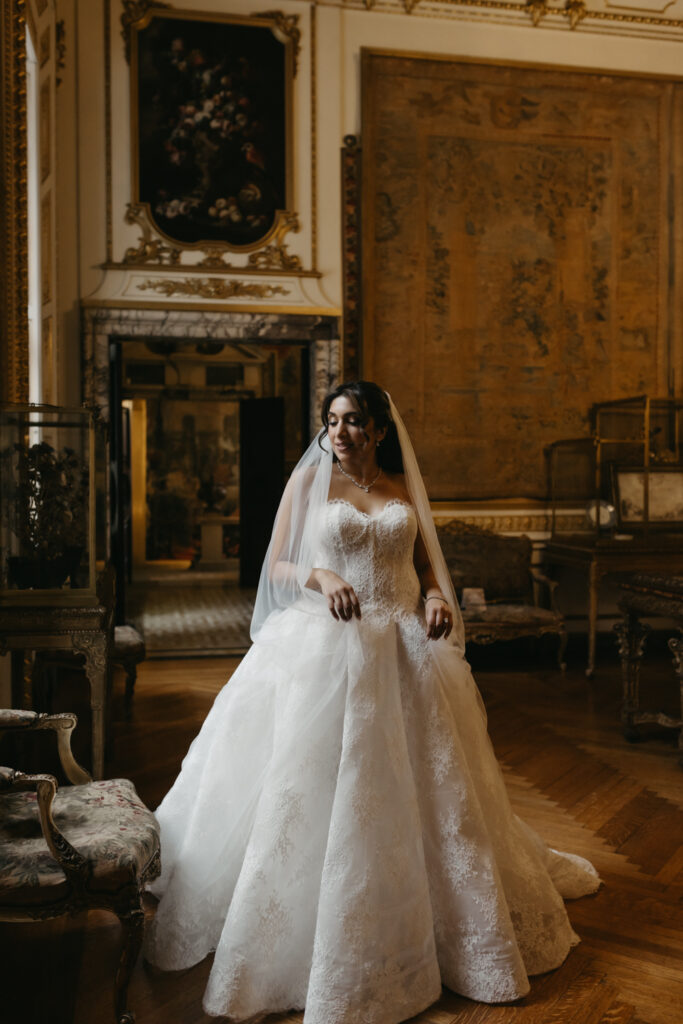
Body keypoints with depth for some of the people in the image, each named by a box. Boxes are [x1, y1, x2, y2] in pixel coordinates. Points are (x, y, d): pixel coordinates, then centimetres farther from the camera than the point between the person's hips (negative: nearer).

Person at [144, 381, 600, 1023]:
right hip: (324, 648, -3)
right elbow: (276, 566, 2)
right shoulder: (310, 479, 3)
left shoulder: (404, 488, 11)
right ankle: (316, 948, 13)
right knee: (317, 794, -2)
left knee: (420, 793, 8)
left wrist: (437, 597, -4)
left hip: (403, 650, 3)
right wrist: (319, 574, -18)